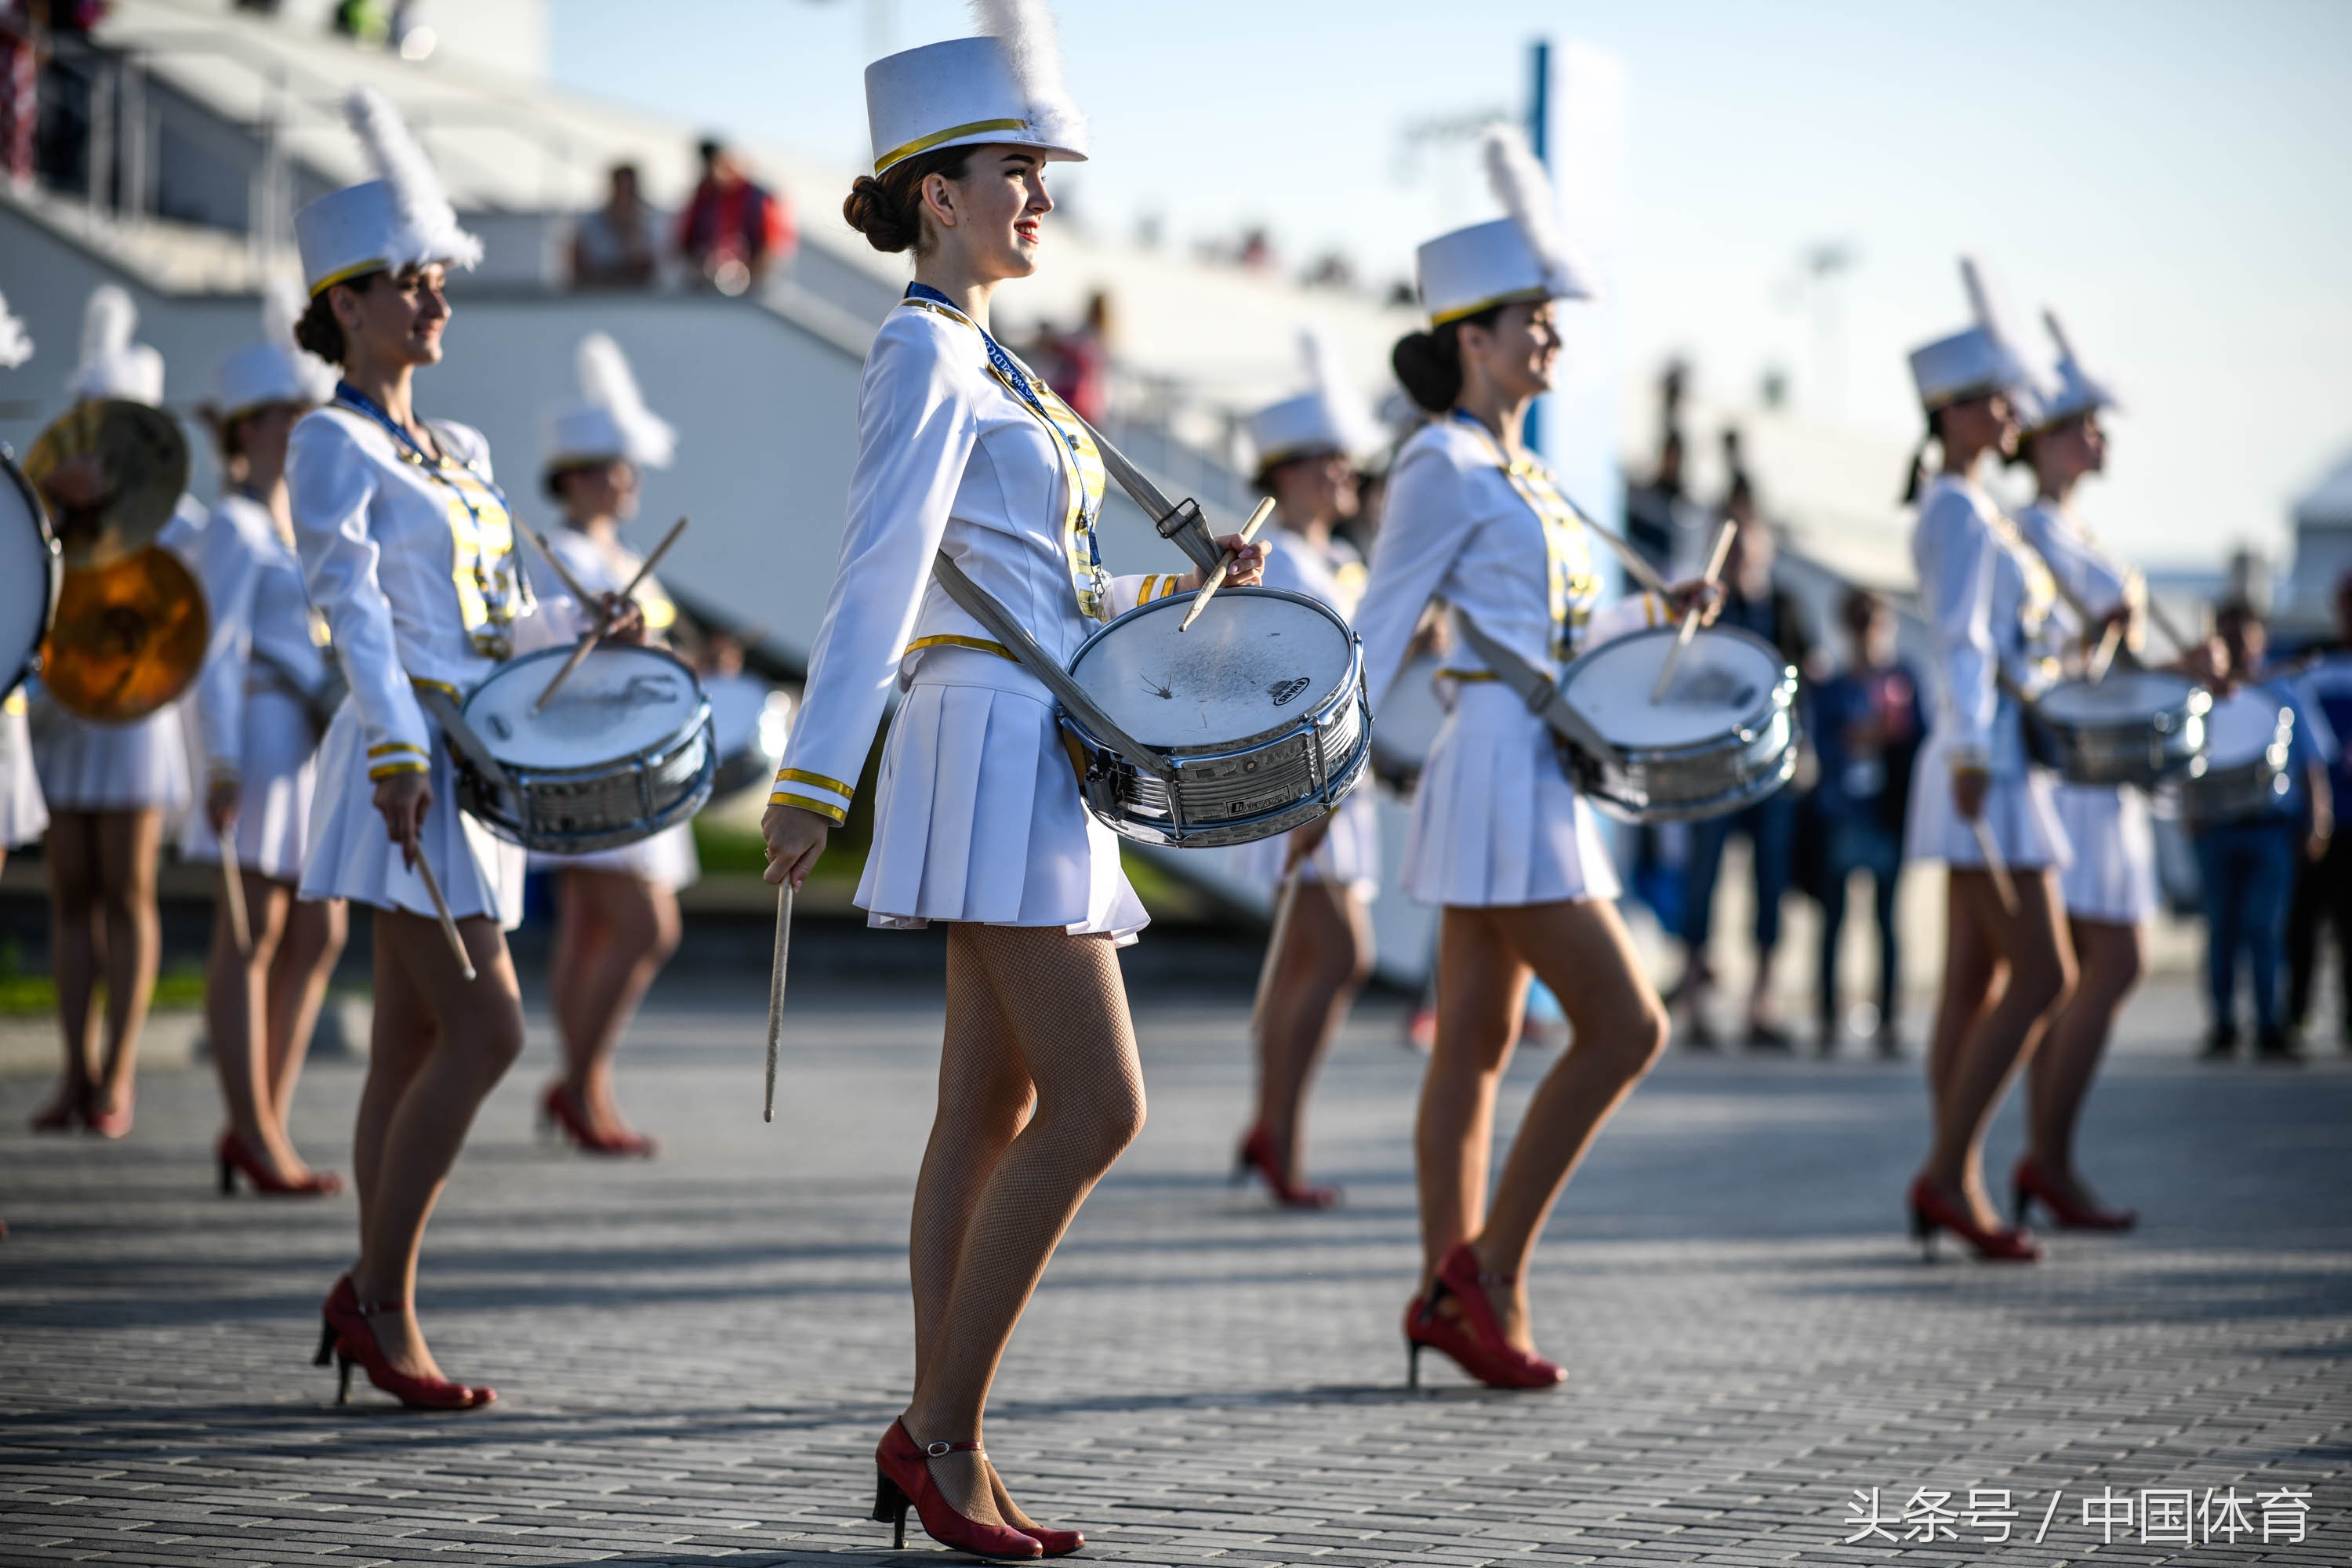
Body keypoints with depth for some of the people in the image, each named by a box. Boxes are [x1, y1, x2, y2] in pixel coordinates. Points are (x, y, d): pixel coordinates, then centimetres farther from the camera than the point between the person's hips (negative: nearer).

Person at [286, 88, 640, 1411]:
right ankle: (380, 1296, -6)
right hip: (409, 770, -8)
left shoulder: (462, 451, 19)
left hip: (472, 766, 8)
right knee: (486, 1028, -14)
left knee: (416, 1045, 8)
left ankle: (378, 1312, 11)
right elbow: (352, 603, -17)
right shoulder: (334, 445, -5)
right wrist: (397, 749, -27)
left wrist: (587, 624, 3)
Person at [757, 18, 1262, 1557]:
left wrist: (1179, 589, 12)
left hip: (1036, 761, 10)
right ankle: (943, 1428, -7)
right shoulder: (926, 354, -9)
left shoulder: (985, 366, 19)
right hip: (995, 749, -10)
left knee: (993, 1111, 7)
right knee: (1096, 1103, -12)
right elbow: (881, 572, -19)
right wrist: (812, 782, -23)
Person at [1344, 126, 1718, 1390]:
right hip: (1499, 776, -9)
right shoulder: (1441, 466, -11)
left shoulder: (1516, 471, 17)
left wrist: (1654, 614, 12)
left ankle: (1447, 1303, 12)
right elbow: (1378, 627, -14)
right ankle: (1488, 1270, -6)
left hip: (1527, 778, 9)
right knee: (1623, 1024, -11)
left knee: (1476, 1045, 9)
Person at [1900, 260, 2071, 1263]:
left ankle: (1957, 1194, 8)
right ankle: (1947, 1172, -9)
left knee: (1976, 982, 7)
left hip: (1991, 766, 10)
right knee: (2043, 975, -10)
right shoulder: (1960, 511, -12)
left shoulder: (1967, 510, 18)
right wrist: (1971, 754, -26)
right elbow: (1961, 639, -21)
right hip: (1988, 768, -10)